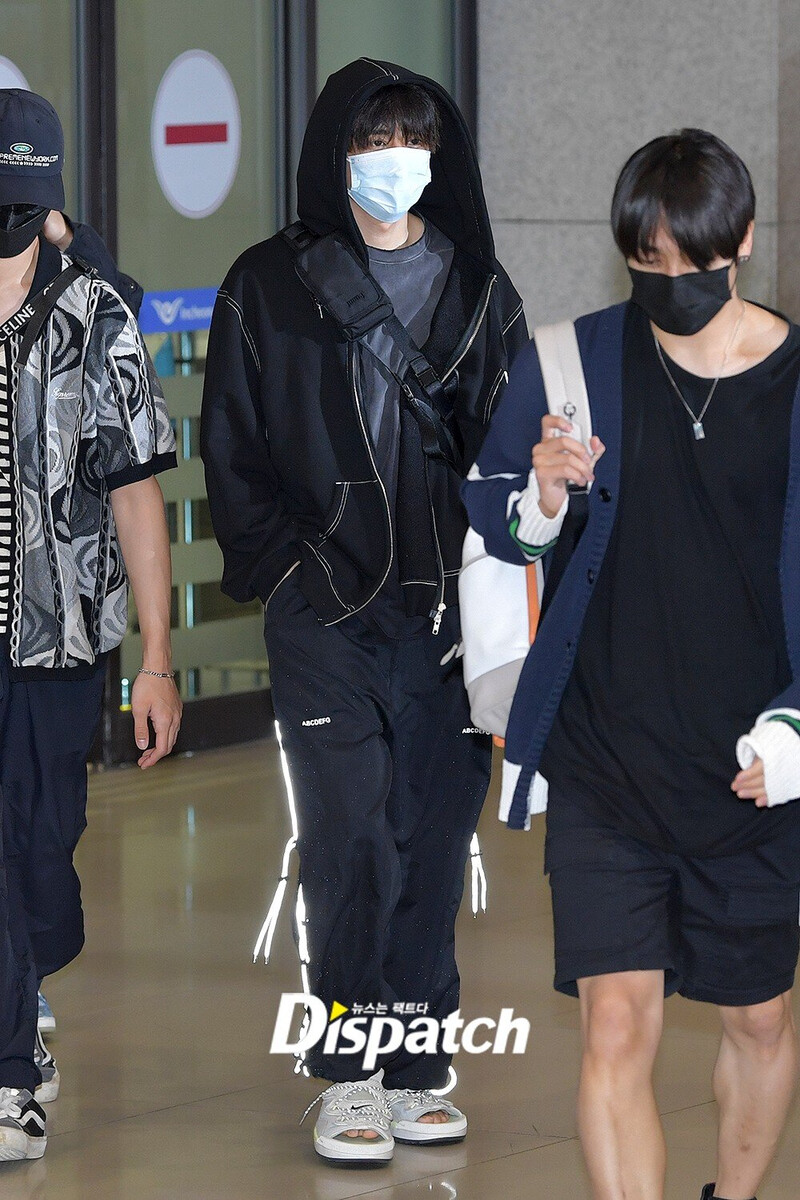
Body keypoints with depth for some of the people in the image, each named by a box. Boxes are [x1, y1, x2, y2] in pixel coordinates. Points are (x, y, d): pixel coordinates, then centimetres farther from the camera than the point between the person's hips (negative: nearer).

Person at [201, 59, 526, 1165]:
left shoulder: (480, 289, 11)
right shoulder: (272, 287, 5)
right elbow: (233, 450, 6)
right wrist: (285, 567, -4)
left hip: (448, 610, 3)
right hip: (327, 615, -2)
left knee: (434, 840, 2)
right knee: (353, 839, -10)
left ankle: (415, 1068, 11)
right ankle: (348, 1078, -2)